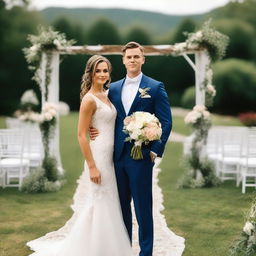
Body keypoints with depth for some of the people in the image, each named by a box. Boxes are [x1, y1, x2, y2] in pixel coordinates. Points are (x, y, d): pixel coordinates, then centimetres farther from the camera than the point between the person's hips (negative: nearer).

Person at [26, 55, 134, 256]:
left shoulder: (106, 96, 12)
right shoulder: (89, 99, -13)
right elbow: (81, 135, -16)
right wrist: (92, 166, -19)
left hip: (110, 156, 9)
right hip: (98, 156, -8)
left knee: (108, 204, 15)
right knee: (99, 204, -1)